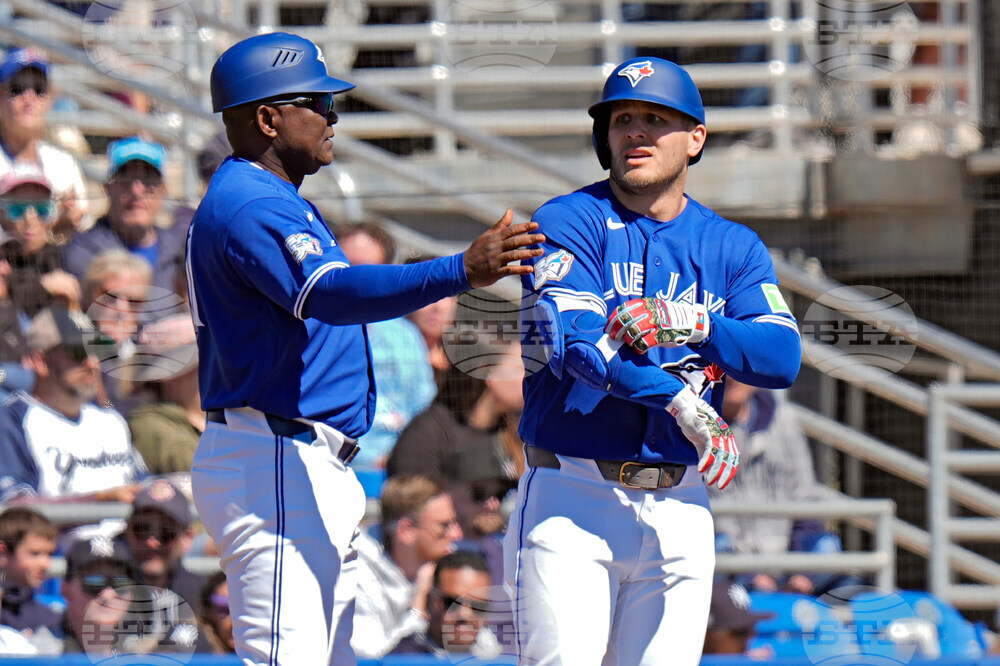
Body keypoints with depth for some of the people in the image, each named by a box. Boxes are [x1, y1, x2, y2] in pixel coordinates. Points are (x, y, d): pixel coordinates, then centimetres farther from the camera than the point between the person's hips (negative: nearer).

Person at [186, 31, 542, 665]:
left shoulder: (280, 203, 20)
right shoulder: (248, 206, -16)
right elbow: (331, 293, -33)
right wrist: (461, 272, -44)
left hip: (318, 470, 11)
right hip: (274, 468, -11)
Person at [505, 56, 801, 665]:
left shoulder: (733, 247, 13)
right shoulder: (568, 224, 1)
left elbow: (782, 357, -2)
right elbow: (575, 341, -16)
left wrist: (689, 324, -20)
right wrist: (681, 402, -28)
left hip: (678, 510, 4)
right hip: (571, 500, -4)